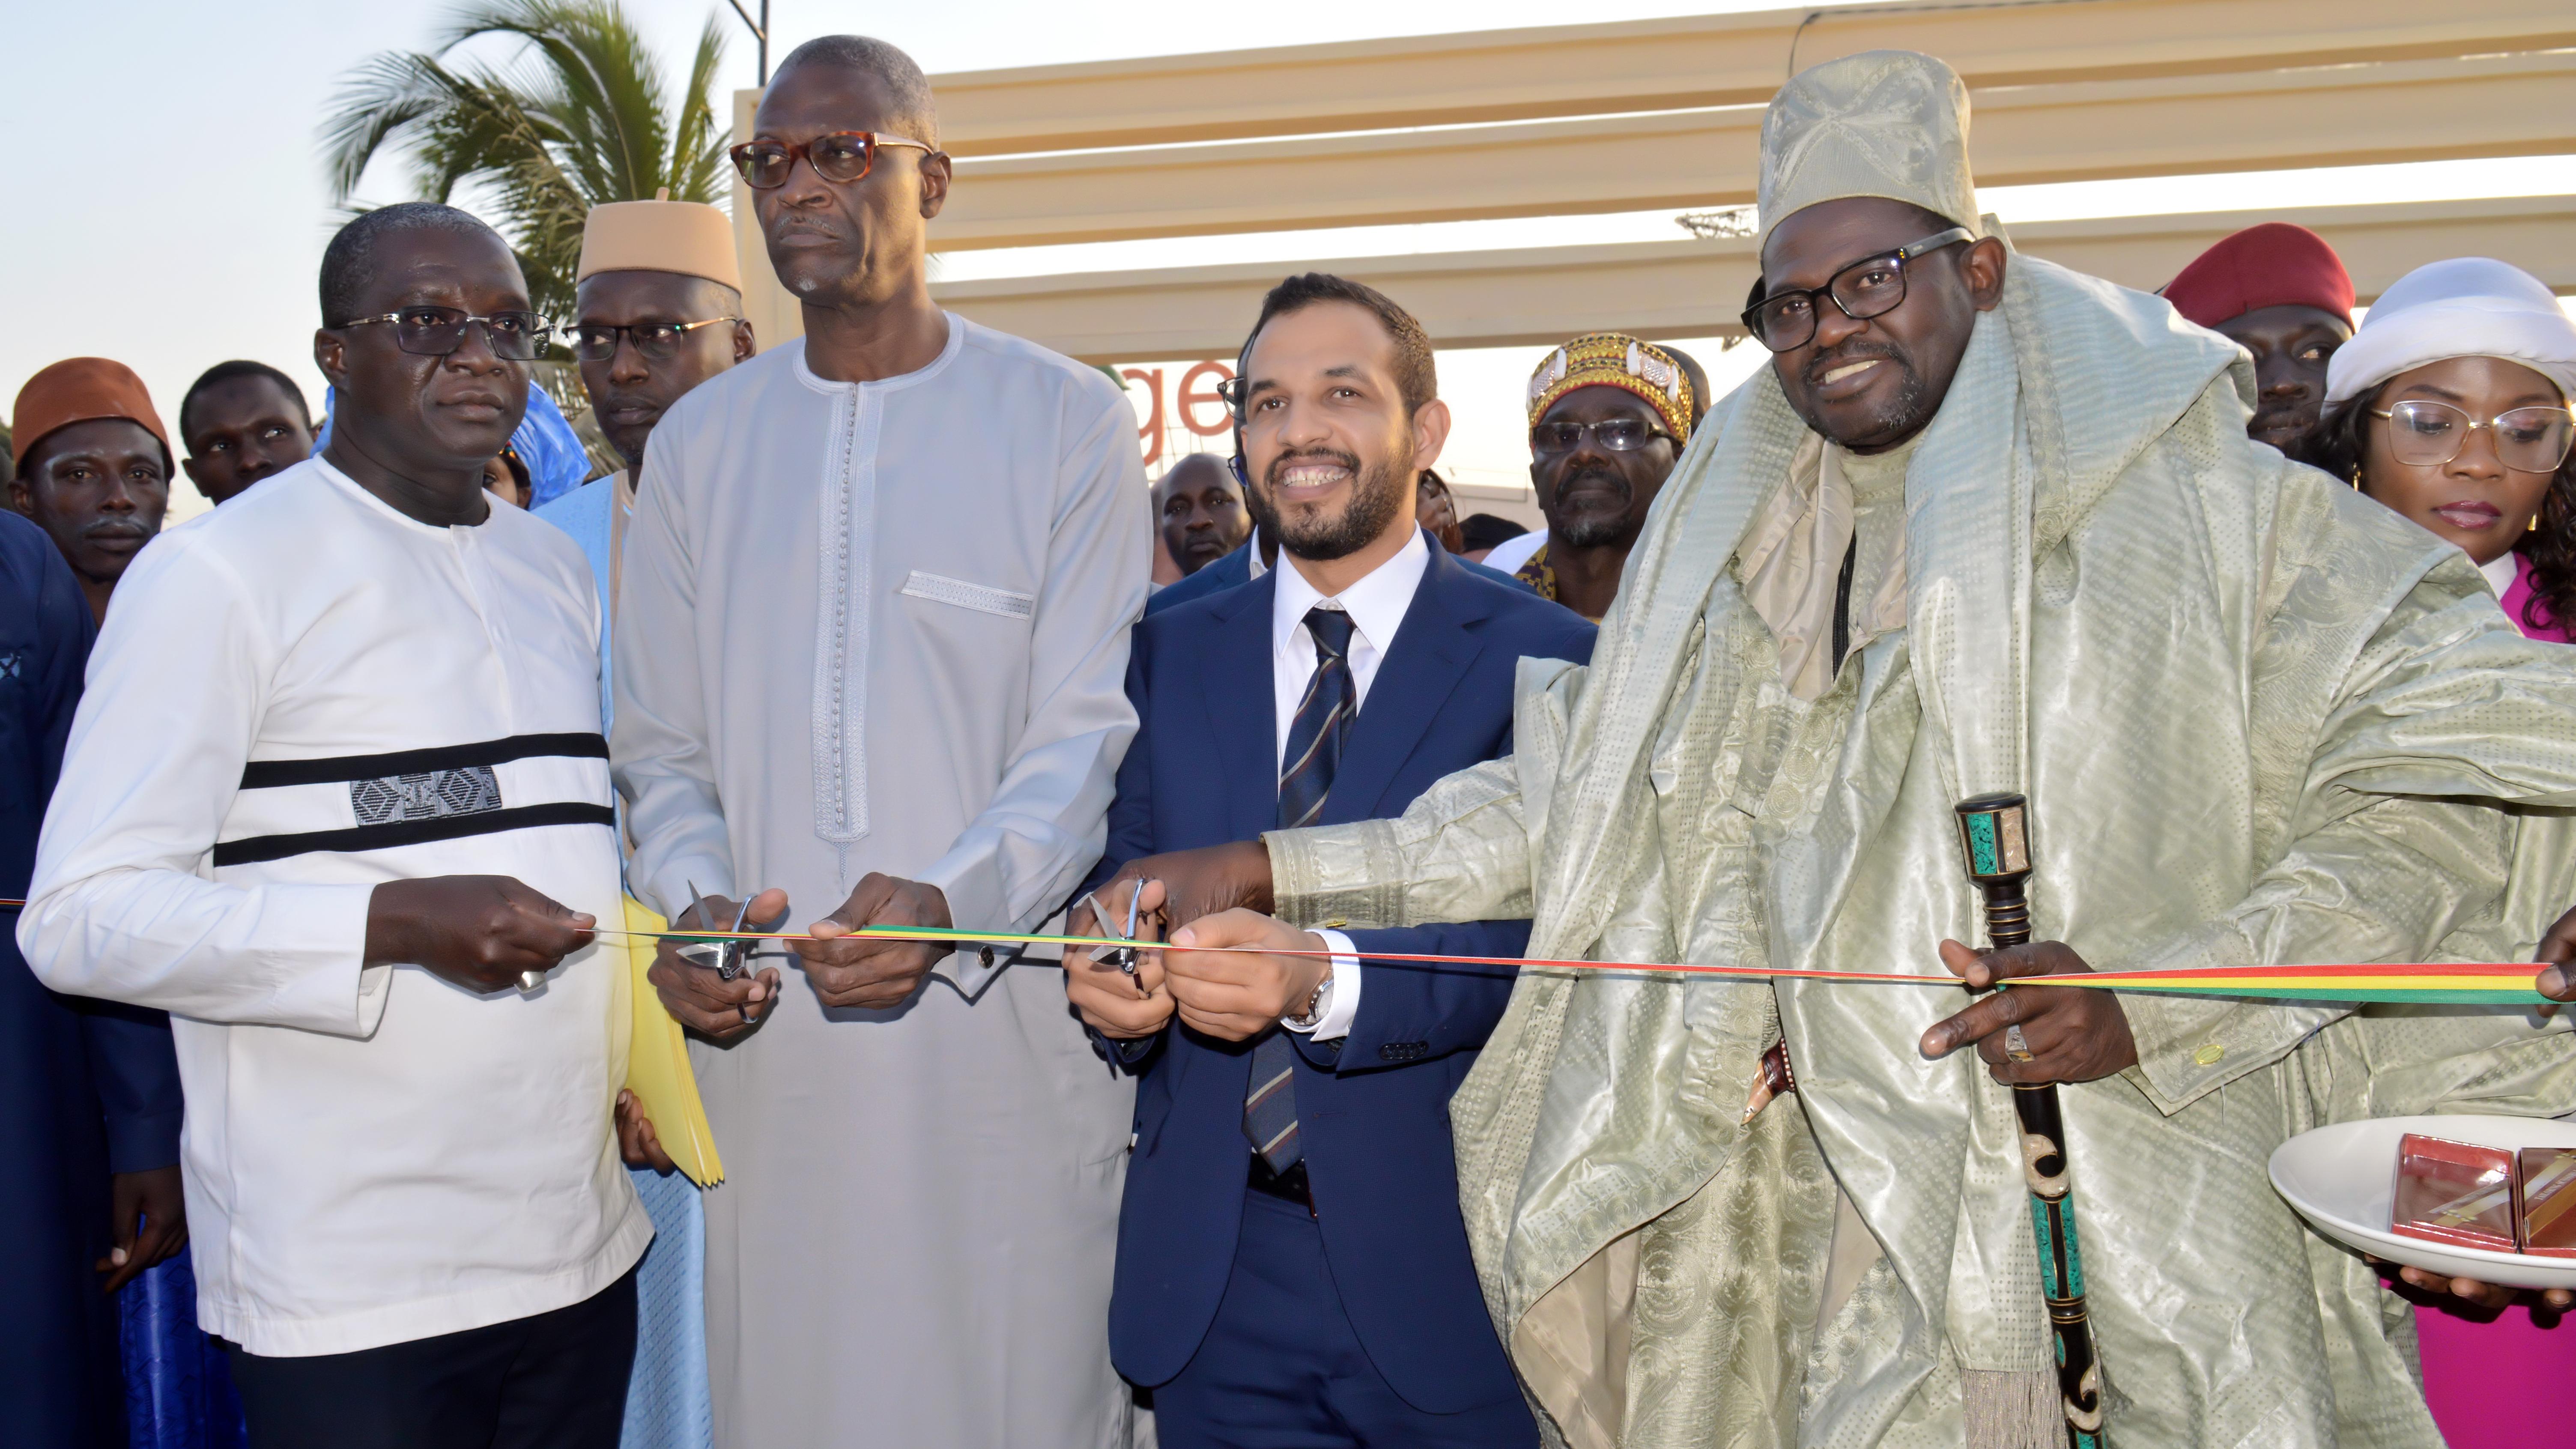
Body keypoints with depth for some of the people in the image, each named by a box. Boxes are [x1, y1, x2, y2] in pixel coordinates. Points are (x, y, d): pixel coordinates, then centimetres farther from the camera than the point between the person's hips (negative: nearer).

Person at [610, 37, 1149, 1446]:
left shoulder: (1066, 421, 1)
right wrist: (693, 903, -8)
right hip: (766, 1028, 3)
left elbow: (1088, 734, -6)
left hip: (1004, 1018, -3)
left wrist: (949, 896, -23)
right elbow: (661, 745, 13)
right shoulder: (700, 441, 12)